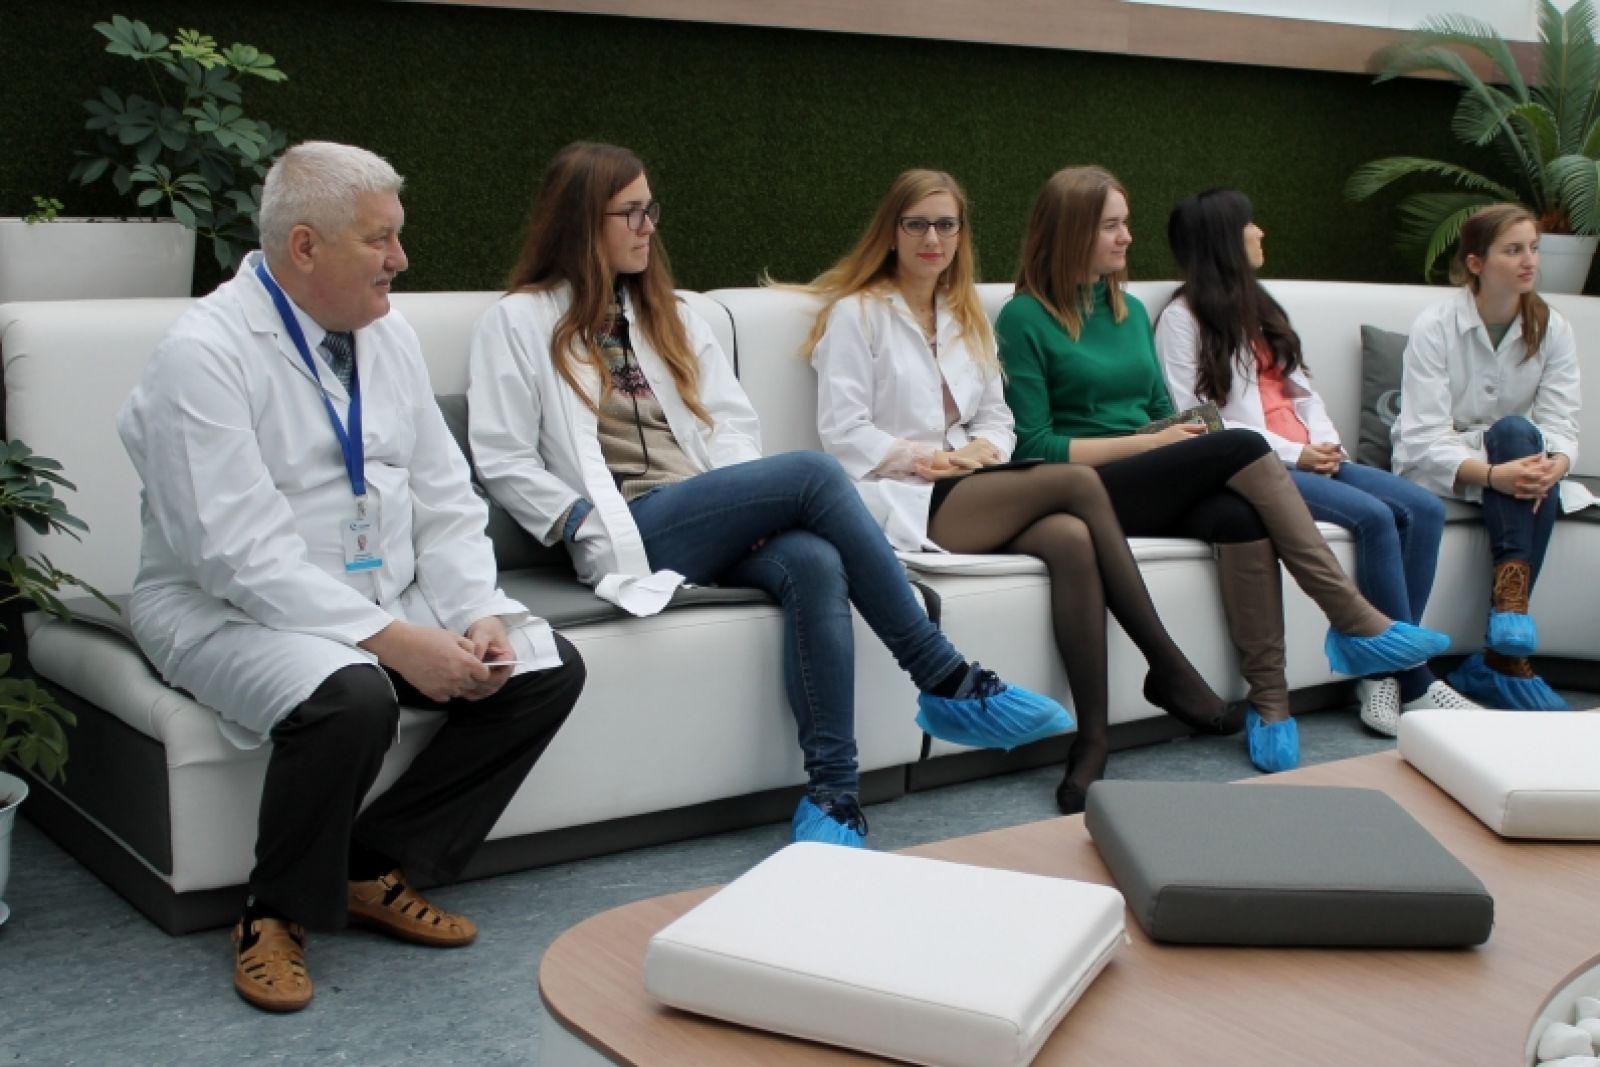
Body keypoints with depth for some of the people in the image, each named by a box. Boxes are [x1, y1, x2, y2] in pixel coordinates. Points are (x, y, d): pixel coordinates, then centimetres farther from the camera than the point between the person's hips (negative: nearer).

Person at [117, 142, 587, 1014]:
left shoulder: (387, 336, 5)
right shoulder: (203, 354, -17)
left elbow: (445, 503, 7)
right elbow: (241, 553, -24)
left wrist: (478, 616, -11)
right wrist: (396, 640, -28)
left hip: (386, 597, 7)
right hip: (231, 610, -7)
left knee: (546, 670, -9)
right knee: (352, 695, -36)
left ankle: (380, 869, 3)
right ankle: (276, 914, -9)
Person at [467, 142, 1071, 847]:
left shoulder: (668, 315, 25)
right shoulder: (520, 322, 9)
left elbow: (732, 422, 15)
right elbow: (503, 461, 1)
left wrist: (753, 507, -4)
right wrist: (590, 521, -11)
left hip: (719, 523, 5)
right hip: (634, 534, -5)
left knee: (813, 562, -32)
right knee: (814, 473, -27)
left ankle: (833, 793, -32)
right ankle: (949, 682, -21)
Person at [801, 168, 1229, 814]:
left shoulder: (968, 318, 24)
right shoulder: (855, 313, 4)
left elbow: (997, 419, 20)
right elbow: (842, 433, -5)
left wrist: (984, 449, -3)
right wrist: (927, 459, -14)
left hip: (969, 493, 6)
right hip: (899, 504, -6)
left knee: (1071, 538, -30)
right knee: (1078, 481, -25)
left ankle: (1092, 744, -32)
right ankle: (1168, 667, -18)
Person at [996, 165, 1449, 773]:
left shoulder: (1131, 310, 19)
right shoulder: (1024, 319, -3)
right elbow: (1033, 445, -9)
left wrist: (1184, 431, -2)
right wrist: (1151, 443, -11)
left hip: (1154, 490, 6)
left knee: (1238, 515, -29)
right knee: (1241, 447, -25)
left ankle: (1269, 701, -29)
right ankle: (1356, 623, -22)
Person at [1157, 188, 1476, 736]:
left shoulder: (1258, 308, 25)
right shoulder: (1182, 319, -1)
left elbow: (1300, 388, 21)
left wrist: (1326, 442, -1)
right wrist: (1292, 454, -13)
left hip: (1307, 458, 8)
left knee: (1423, 507, -13)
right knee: (1374, 515, -26)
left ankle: (1386, 672, -17)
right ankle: (1415, 682, -18)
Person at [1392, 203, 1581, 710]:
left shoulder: (1553, 330, 0)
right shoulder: (1434, 327, -13)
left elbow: (1560, 424, -9)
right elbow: (1424, 439, -22)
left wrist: (1554, 464, -34)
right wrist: (1492, 474, -40)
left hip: (1514, 459, 4)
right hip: (1434, 470, -4)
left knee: (1536, 473, -32)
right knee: (1515, 431, -33)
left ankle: (1501, 656, -30)